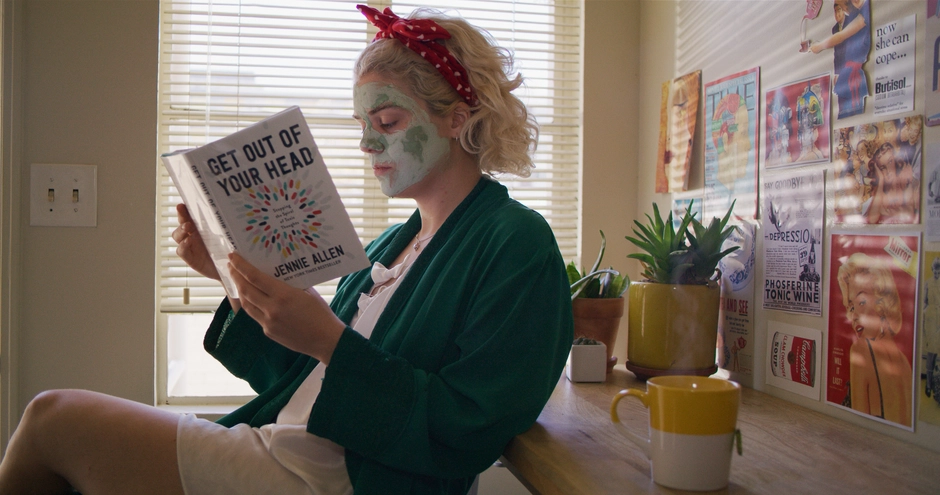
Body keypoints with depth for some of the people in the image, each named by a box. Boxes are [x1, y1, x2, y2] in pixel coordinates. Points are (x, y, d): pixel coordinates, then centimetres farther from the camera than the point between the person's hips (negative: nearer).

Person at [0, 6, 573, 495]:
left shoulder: (517, 243, -12)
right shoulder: (390, 245, 14)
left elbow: (468, 434, -19)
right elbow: (299, 377, 13)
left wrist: (329, 339, -25)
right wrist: (235, 275, 2)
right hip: (274, 448, 8)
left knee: (53, 418, -2)